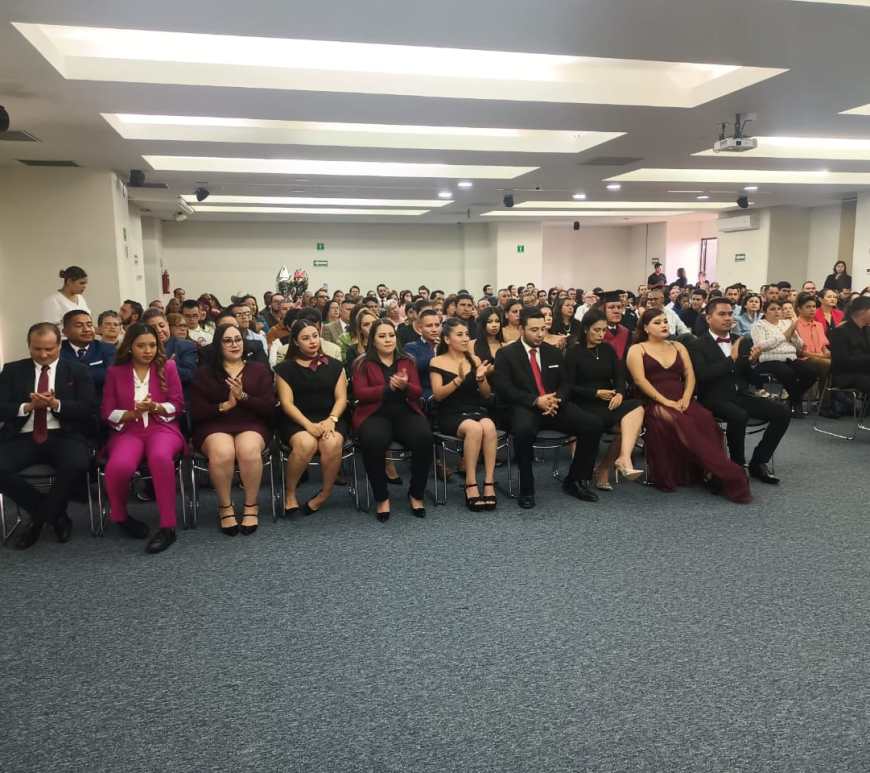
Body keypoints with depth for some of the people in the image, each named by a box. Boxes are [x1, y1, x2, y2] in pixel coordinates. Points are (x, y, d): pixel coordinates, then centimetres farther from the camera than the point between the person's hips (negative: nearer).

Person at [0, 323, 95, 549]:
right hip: (23, 438, 2)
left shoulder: (78, 370, 10)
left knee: (77, 464, -34)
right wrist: (28, 406, -12)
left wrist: (56, 404, -15)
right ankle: (54, 514, -4)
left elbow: (87, 409, 0)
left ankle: (40, 517, -5)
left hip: (64, 435, -2)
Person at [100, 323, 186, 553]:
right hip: (128, 430, 1)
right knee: (119, 466, -33)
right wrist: (133, 413, -11)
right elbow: (107, 413, 7)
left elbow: (177, 405, 5)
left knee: (160, 457, -38)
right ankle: (121, 517, 0)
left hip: (162, 427, -1)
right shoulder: (115, 371, 11)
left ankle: (168, 526, -31)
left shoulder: (168, 366, 10)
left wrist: (155, 407, -15)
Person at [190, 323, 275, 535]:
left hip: (251, 424, 0)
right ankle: (225, 507, -14)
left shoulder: (259, 370, 14)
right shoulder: (204, 373, 13)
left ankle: (251, 506, -15)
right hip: (214, 426, 0)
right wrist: (224, 405, -10)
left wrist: (243, 396, -12)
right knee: (222, 453, -35)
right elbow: (196, 412, 4)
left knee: (249, 450, -35)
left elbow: (269, 408, 2)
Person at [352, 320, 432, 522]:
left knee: (424, 438, -30)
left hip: (405, 412, 3)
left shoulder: (408, 361, 18)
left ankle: (416, 494, -10)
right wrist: (389, 387, -17)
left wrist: (405, 386, -15)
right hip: (375, 414, -2)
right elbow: (360, 393, -5)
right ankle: (382, 497, -15)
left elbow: (418, 392, 8)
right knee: (373, 441, -37)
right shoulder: (363, 363, 10)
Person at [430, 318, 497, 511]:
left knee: (489, 427, -32)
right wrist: (458, 379, -21)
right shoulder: (437, 362, 3)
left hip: (476, 409, 3)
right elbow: (437, 395, -7)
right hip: (450, 414, -3)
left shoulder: (474, 359, 11)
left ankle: (489, 483, -29)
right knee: (474, 428, -35)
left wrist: (481, 378, -10)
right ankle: (471, 485, -26)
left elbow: (487, 395, 11)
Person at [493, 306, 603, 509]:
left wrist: (556, 399, -8)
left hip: (555, 405, 5)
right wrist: (535, 401, -18)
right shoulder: (506, 354, 2)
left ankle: (575, 481, 1)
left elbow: (565, 383, 16)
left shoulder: (554, 352, 17)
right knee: (524, 430, -40)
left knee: (594, 425, -17)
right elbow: (504, 388, -8)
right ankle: (526, 489, -20)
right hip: (524, 408, -5)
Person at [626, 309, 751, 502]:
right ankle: (726, 474, -33)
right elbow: (640, 380, -6)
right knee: (676, 423, -36)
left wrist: (685, 399, -8)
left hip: (682, 401, 4)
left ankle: (716, 477, -31)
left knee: (705, 420, -30)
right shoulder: (637, 349, 9)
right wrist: (665, 401, -16)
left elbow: (690, 375, 12)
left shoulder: (678, 346, 23)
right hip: (654, 403, -4)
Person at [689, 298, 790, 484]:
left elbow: (751, 379, 14)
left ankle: (758, 462, 0)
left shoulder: (744, 342, 15)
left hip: (742, 395, 6)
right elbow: (703, 375, -17)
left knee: (783, 413, -12)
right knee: (739, 416, -35)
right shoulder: (698, 346, -1)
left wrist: (753, 362, -7)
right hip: (716, 398, -6)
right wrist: (731, 359, -15)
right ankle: (738, 465, -12)